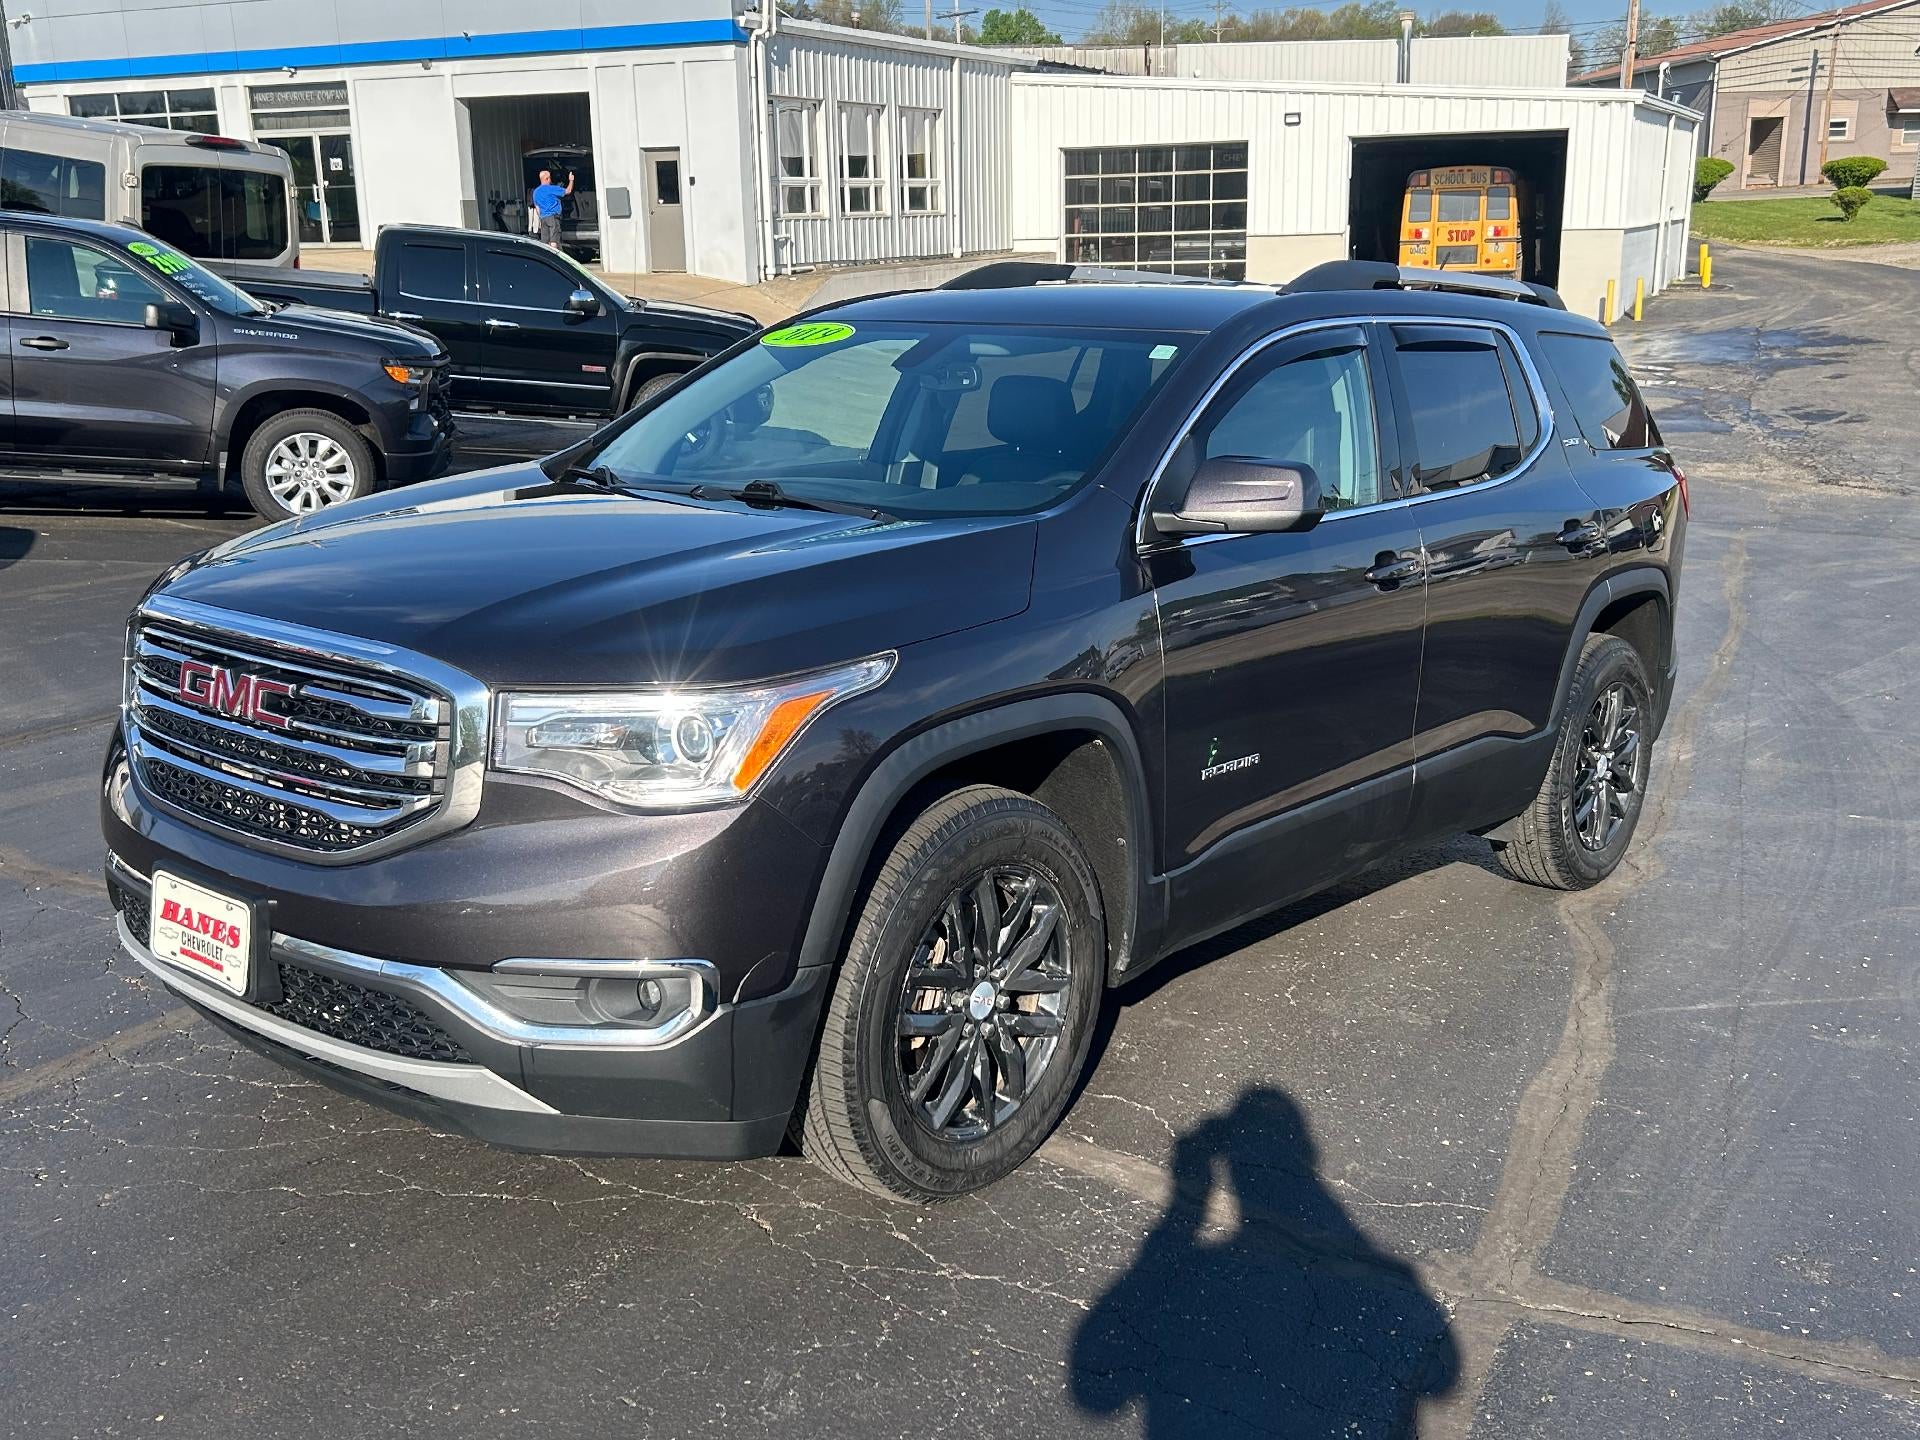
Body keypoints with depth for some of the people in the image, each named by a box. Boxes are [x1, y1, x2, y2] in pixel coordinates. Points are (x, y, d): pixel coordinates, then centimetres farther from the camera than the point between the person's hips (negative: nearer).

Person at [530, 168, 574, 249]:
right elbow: (568, 191, -3)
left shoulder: (536, 191, 14)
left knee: (545, 242, 5)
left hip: (543, 218, 7)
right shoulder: (551, 189, -7)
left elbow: (537, 207, 19)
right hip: (553, 216, -7)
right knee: (554, 240, -10)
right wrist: (571, 180, 13)